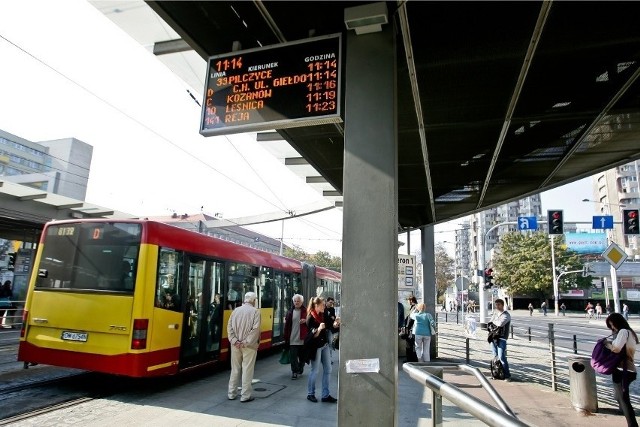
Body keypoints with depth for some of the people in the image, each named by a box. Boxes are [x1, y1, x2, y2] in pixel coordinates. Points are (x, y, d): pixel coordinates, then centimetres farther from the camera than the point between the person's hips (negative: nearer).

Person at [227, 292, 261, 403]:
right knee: (247, 370, 2)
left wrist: (235, 341, -5)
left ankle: (232, 393, 23)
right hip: (249, 346, -4)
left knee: (235, 369, 15)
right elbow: (255, 329, -16)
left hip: (236, 345, 5)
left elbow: (229, 327, 0)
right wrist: (246, 342, -13)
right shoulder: (255, 311, -7)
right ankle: (245, 395, 6)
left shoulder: (236, 310, 6)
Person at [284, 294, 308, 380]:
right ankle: (294, 372, 8)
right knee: (293, 356, -1)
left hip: (302, 338, -1)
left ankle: (301, 367, 38)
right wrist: (286, 337, 1)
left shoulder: (306, 311, -4)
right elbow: (287, 324, 5)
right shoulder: (290, 311, 4)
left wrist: (306, 321, -22)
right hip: (292, 338, 1)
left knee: (302, 355, 14)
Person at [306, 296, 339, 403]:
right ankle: (310, 394, 22)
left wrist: (336, 323, -13)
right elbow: (313, 335, -19)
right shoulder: (310, 318, -16)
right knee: (314, 371, 5)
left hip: (325, 345, 7)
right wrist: (319, 328, -38)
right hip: (316, 346, -7)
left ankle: (326, 395, 18)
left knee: (327, 369, 9)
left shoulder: (323, 315, 3)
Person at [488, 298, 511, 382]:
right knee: (495, 356, 10)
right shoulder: (495, 313, 14)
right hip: (493, 337, 7)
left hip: (501, 338, -6)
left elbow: (501, 323, -23)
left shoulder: (506, 315, -8)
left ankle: (507, 375, 0)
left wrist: (494, 322, -5)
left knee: (501, 357, -10)